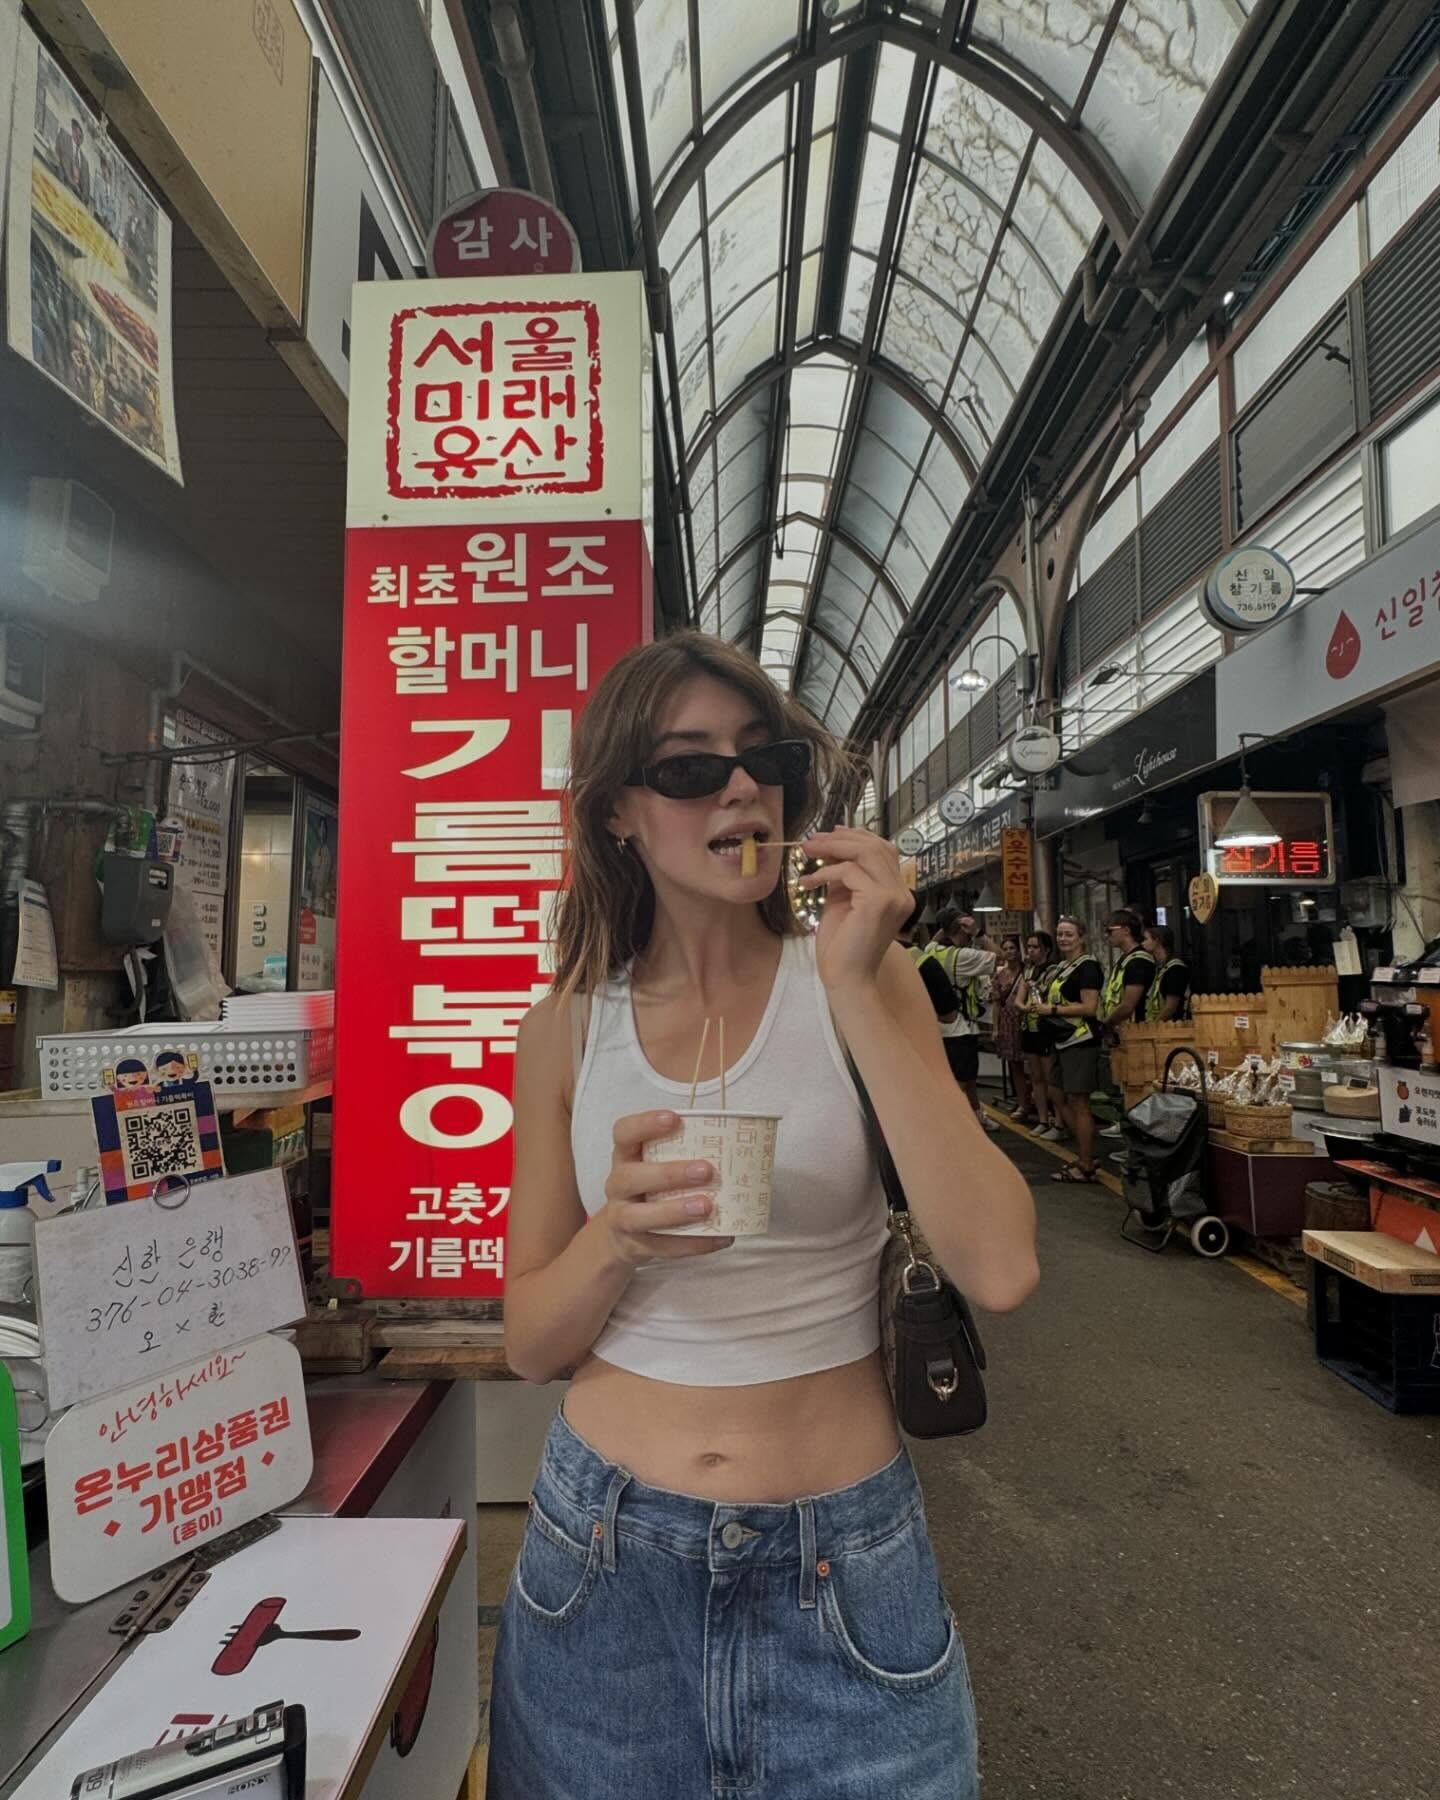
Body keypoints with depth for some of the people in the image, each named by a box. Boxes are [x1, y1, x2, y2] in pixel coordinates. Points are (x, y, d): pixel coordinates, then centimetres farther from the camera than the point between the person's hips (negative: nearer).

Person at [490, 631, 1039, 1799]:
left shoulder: (858, 979, -8)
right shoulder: (569, 1028, -4)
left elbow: (1001, 1269, -18)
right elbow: (532, 1343, -1)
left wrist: (859, 993, -23)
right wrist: (617, 1235, -22)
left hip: (844, 1561, -1)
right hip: (603, 1558, 2)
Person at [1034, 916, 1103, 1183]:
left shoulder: (1087, 966, -12)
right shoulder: (1060, 967, 14)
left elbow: (1089, 1008, -21)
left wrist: (1052, 1010, -18)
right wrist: (1042, 1006, 5)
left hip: (1080, 1042, -10)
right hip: (1062, 1041, 10)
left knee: (1078, 1103, -3)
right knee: (1058, 1096, 15)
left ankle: (1085, 1166, 7)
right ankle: (1084, 1153, 26)